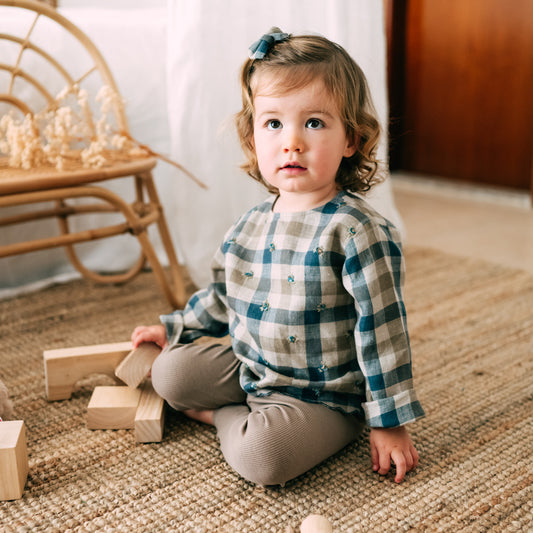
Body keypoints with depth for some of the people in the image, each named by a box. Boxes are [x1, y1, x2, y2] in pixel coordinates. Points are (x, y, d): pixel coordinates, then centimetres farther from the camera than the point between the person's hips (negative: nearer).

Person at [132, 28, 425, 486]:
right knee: (169, 370, -1)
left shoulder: (355, 231, -22)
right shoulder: (250, 225, 0)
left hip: (322, 397, -6)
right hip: (250, 368, 6)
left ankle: (225, 417, 3)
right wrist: (173, 328, 20)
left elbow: (381, 330, -19)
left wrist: (389, 423, -17)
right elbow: (223, 299, 19)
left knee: (260, 455, -28)